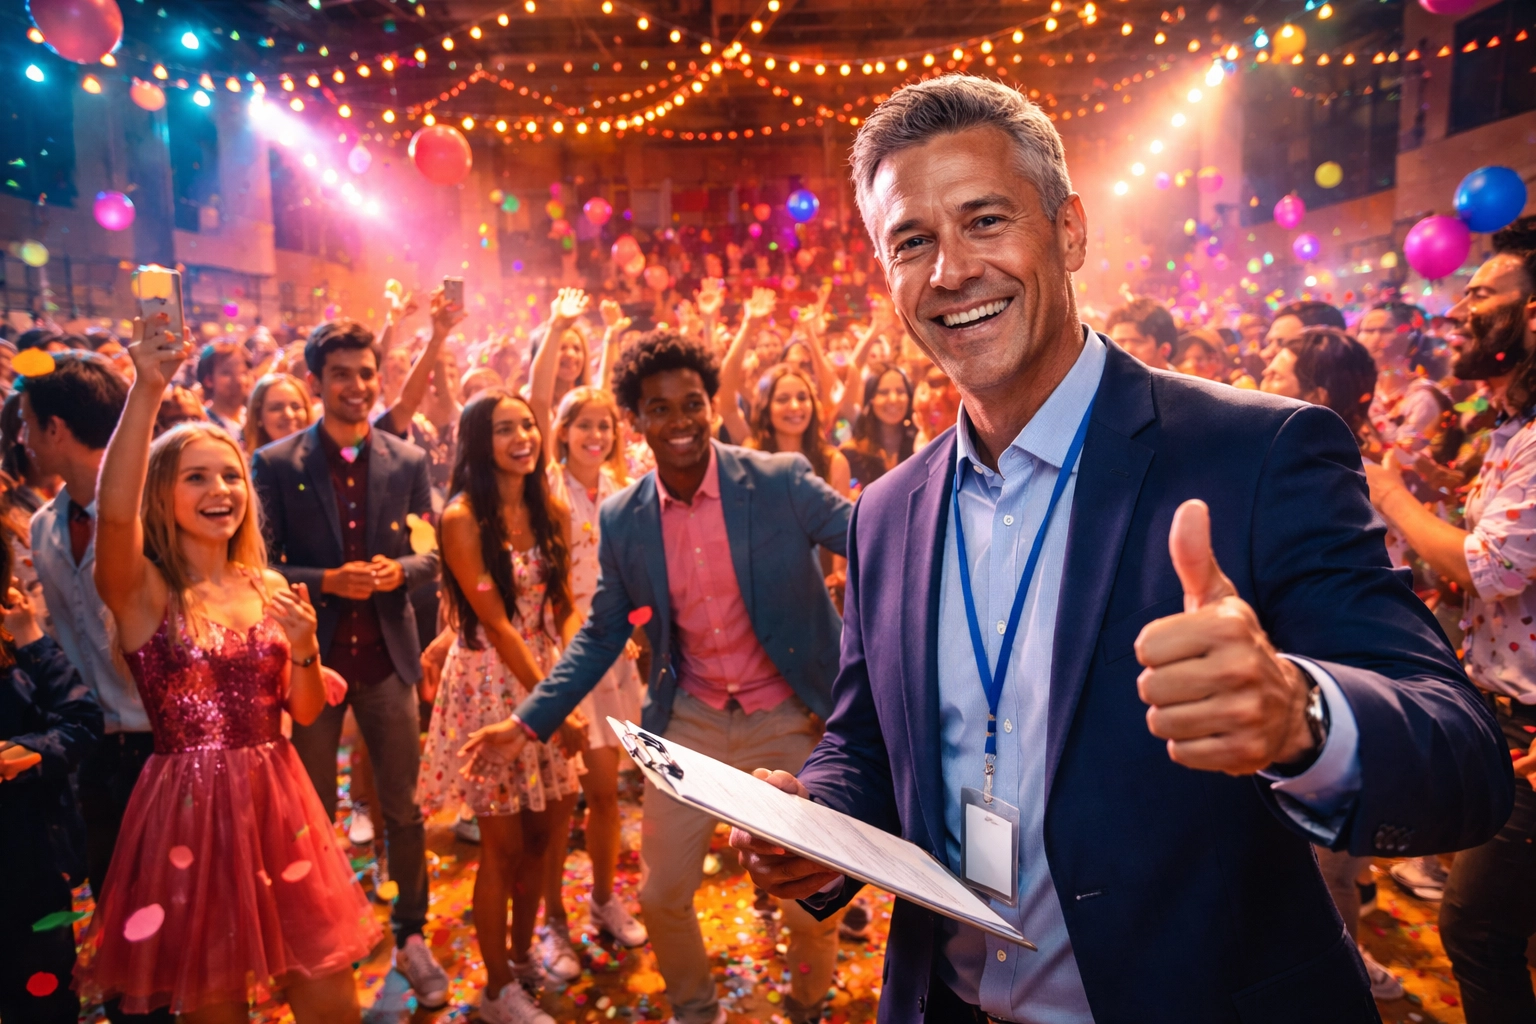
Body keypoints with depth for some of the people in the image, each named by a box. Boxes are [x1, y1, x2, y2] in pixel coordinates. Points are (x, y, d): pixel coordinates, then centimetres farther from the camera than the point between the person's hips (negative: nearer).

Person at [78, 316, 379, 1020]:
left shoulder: (269, 587, 7)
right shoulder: (141, 588, -7)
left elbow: (304, 712, 6)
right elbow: (114, 508, -31)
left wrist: (305, 647, -13)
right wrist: (148, 389, -38)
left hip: (278, 804, 4)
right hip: (188, 812, -4)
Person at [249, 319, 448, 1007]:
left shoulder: (408, 461, 1)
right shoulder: (275, 464, -5)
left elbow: (430, 557, 4)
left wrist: (397, 571, -17)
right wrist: (328, 581, -21)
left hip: (386, 656, 1)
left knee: (403, 809, 10)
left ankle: (411, 935, 30)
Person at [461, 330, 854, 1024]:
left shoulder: (782, 481, -12)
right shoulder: (622, 518, -3)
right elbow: (600, 635, 6)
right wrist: (529, 721, 0)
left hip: (788, 720, -2)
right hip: (690, 720, 2)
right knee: (661, 895, 9)